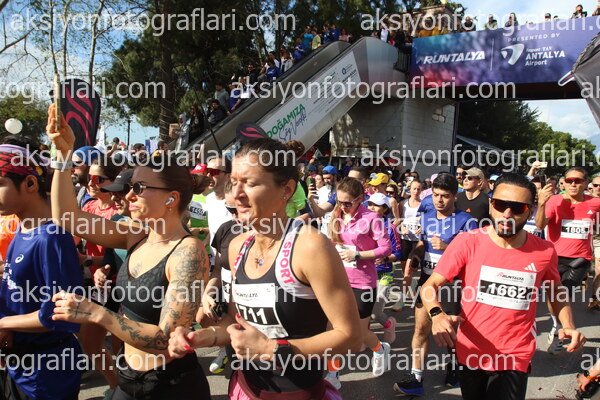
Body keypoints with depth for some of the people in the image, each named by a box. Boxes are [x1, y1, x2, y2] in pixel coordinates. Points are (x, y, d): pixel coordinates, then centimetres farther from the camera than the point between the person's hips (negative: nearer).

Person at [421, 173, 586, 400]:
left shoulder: (544, 252, -8)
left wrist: (568, 326, -3)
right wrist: (437, 315, -33)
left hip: (515, 360, 0)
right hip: (470, 353, 1)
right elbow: (430, 286, -13)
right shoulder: (467, 243, -15)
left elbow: (555, 289, 13)